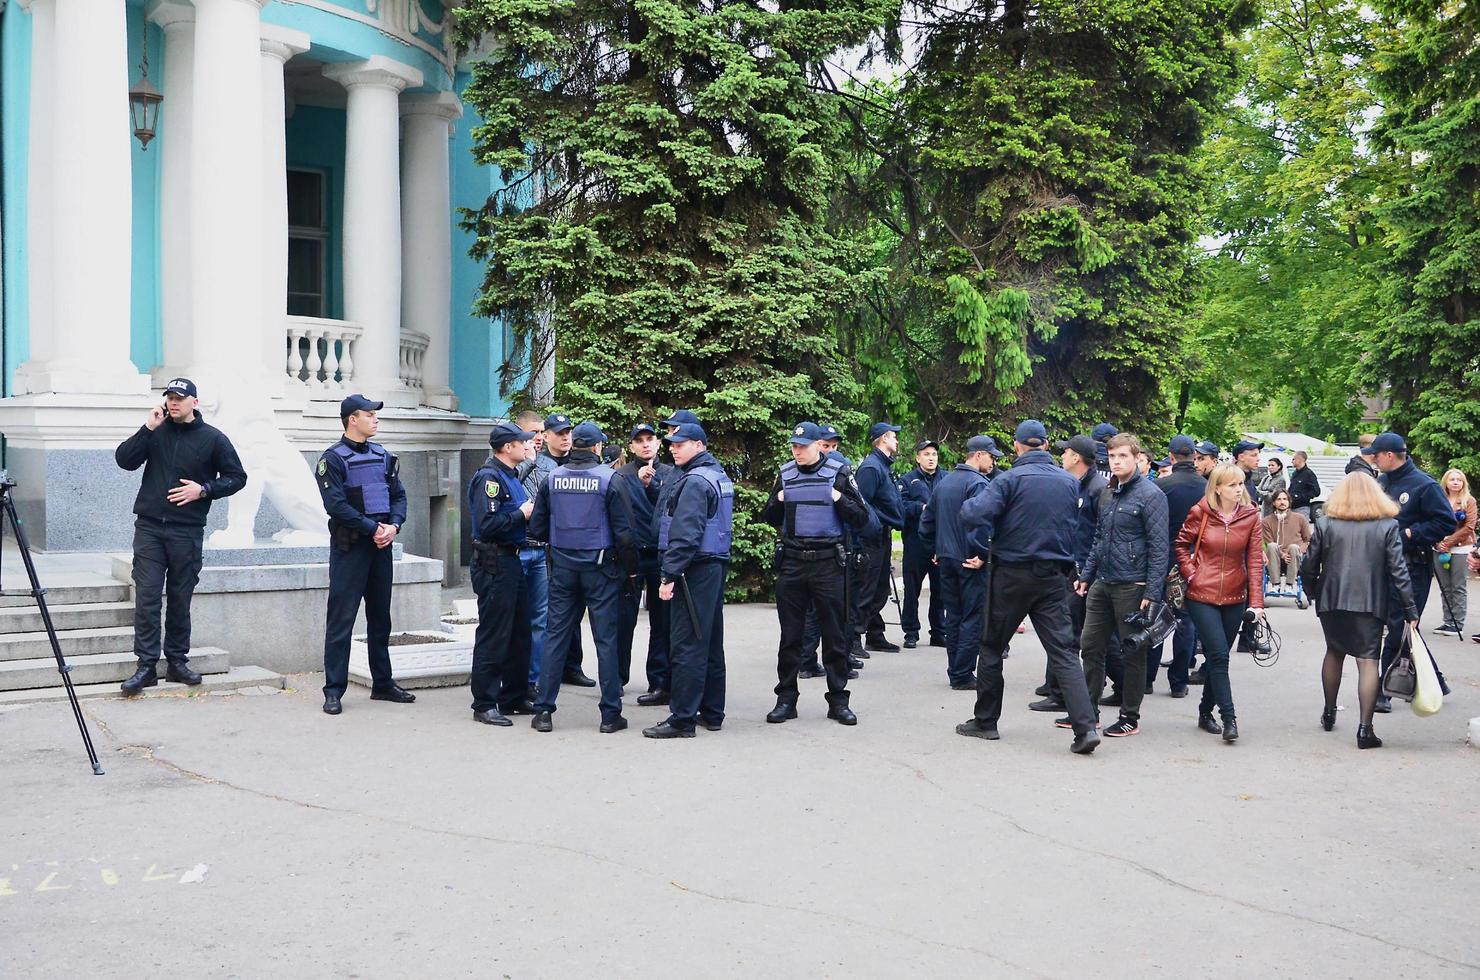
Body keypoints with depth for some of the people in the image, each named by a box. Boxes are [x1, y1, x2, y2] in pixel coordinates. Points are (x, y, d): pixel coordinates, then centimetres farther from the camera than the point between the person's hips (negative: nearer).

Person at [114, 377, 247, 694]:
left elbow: (236, 477, 5)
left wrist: (203, 489, -9)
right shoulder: (156, 431, 7)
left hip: (187, 531, -1)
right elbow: (124, 460, -1)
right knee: (147, 597, -4)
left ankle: (177, 661, 18)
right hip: (149, 526, 1)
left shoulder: (212, 438, 2)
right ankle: (146, 665, -1)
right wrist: (148, 428, -10)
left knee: (180, 599, 7)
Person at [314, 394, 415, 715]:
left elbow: (398, 495, 11)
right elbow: (336, 505, -16)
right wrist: (373, 528, -17)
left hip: (381, 544, 7)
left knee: (380, 617, 14)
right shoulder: (333, 458, -8)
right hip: (350, 547, -7)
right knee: (341, 619, -4)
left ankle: (382, 683, 23)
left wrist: (394, 525, -7)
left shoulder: (382, 456, 13)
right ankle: (334, 691, 1)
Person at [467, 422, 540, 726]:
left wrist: (529, 512, 3)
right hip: (494, 563, -10)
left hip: (512, 561, 10)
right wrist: (522, 514, -15)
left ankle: (514, 697, 26)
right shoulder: (489, 477, -15)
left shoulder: (511, 476, 16)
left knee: (520, 633, 15)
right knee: (493, 635, -5)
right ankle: (484, 704, 3)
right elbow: (487, 524, -24)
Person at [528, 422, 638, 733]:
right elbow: (624, 531, -11)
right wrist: (631, 568, 1)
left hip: (562, 568, 3)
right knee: (606, 639, 3)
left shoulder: (553, 478, 1)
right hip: (600, 568, -3)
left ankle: (543, 710, 9)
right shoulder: (610, 479, -10)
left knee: (556, 636, 8)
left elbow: (537, 527, 5)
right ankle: (610, 714, 7)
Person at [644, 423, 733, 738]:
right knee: (711, 643, 14)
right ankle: (712, 713, 21)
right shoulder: (719, 476, 16)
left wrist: (670, 575, -21)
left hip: (696, 570, -10)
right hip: (716, 566, 10)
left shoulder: (694, 481, -14)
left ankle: (682, 719, -6)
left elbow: (685, 534, -21)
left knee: (686, 645, -7)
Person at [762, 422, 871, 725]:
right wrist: (778, 501, -3)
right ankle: (786, 698, 15)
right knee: (790, 635, 7)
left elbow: (861, 518, 0)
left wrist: (839, 499, -15)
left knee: (834, 634, 3)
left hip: (828, 563, -2)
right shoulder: (785, 475, 8)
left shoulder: (839, 473, -1)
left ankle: (838, 700, 12)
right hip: (791, 562, 2)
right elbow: (770, 519, 16)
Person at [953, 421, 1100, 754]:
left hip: (1011, 575, -3)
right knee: (1063, 651, 1)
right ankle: (1085, 726, -11)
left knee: (992, 647, 11)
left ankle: (985, 721, 19)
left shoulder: (1011, 479, -11)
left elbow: (973, 514, -20)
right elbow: (1074, 529, 10)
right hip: (1054, 577, 3)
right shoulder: (1070, 482, 3)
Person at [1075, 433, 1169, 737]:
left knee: (1133, 653, 4)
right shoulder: (1108, 495, 12)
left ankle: (1130, 718, 14)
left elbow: (1159, 547, -14)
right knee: (1090, 646, 10)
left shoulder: (1150, 495, -11)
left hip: (1132, 586, -7)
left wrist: (1152, 592, -18)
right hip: (1102, 584, 7)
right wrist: (1086, 575, 15)